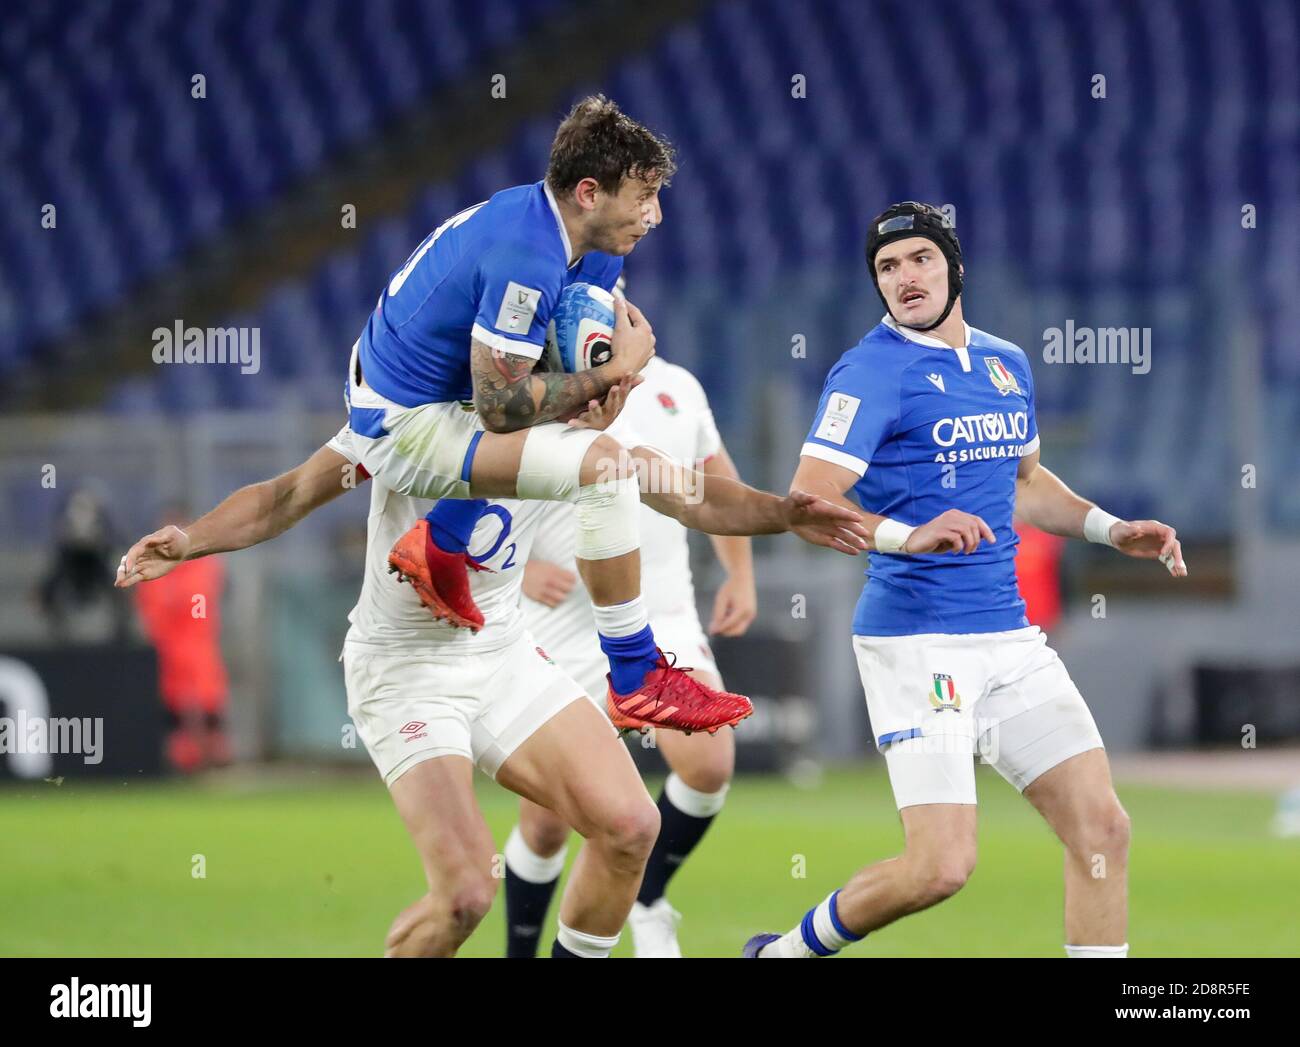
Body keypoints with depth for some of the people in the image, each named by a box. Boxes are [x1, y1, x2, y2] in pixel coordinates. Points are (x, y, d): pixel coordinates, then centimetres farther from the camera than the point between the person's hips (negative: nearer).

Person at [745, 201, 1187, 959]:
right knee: (942, 866, -14)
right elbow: (808, 504, -18)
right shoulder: (872, 372, -9)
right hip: (916, 644, -7)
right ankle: (786, 952, 9)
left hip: (1011, 639, 7)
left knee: (1103, 827, -3)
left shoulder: (1007, 364, 14)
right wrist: (909, 537, -33)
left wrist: (1111, 530, 18)